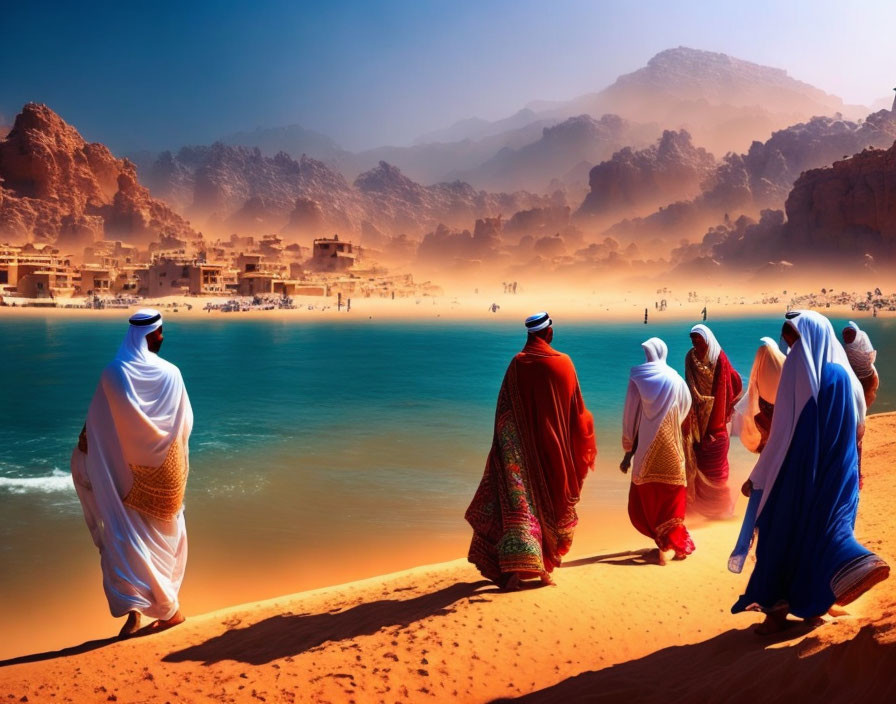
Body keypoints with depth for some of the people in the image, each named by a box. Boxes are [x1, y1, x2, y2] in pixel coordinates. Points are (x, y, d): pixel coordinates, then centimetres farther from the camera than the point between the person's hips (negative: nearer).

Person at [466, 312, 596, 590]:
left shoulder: (517, 364, -6)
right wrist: (585, 444, 15)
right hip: (555, 449, 0)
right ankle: (545, 566, 22)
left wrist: (505, 448, 3)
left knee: (519, 503, 0)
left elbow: (503, 413, -6)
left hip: (525, 447, 0)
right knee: (553, 502, 15)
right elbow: (577, 410, 0)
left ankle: (516, 566, -11)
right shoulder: (563, 363, -7)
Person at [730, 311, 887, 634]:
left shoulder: (799, 369, -13)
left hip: (800, 470, -5)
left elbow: (784, 432, -13)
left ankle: (778, 608, 11)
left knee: (783, 534, 6)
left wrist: (756, 477, -7)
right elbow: (858, 423, 11)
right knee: (826, 529, 15)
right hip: (839, 471, 5)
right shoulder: (844, 372, 3)